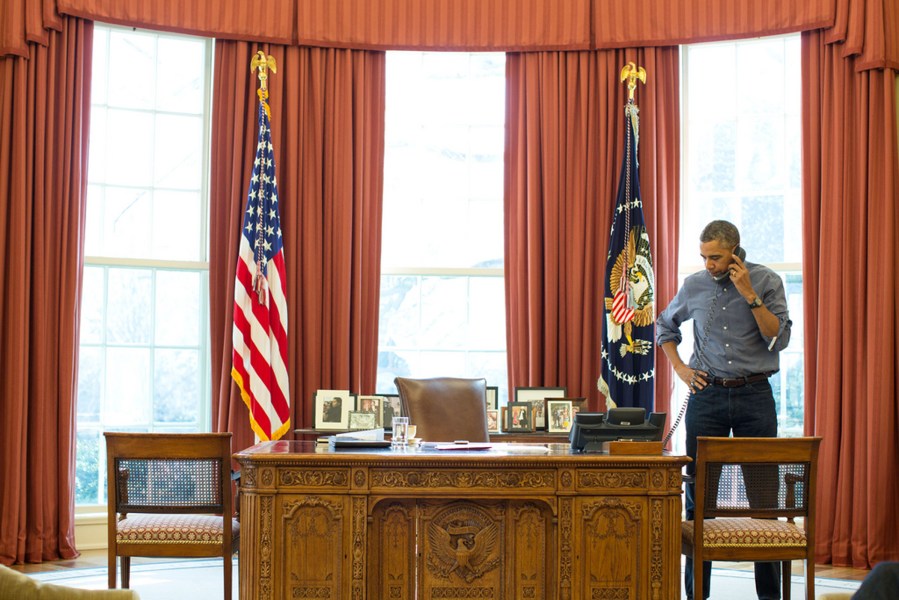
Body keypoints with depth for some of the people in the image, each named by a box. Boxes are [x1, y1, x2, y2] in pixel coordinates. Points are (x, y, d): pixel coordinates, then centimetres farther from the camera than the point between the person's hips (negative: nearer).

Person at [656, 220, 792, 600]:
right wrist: (679, 367, 10)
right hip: (707, 395, 2)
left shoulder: (766, 282, -1)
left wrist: (749, 294, -15)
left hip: (754, 396, -2)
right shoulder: (694, 286, 6)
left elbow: (779, 339, -10)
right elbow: (664, 326, 22)